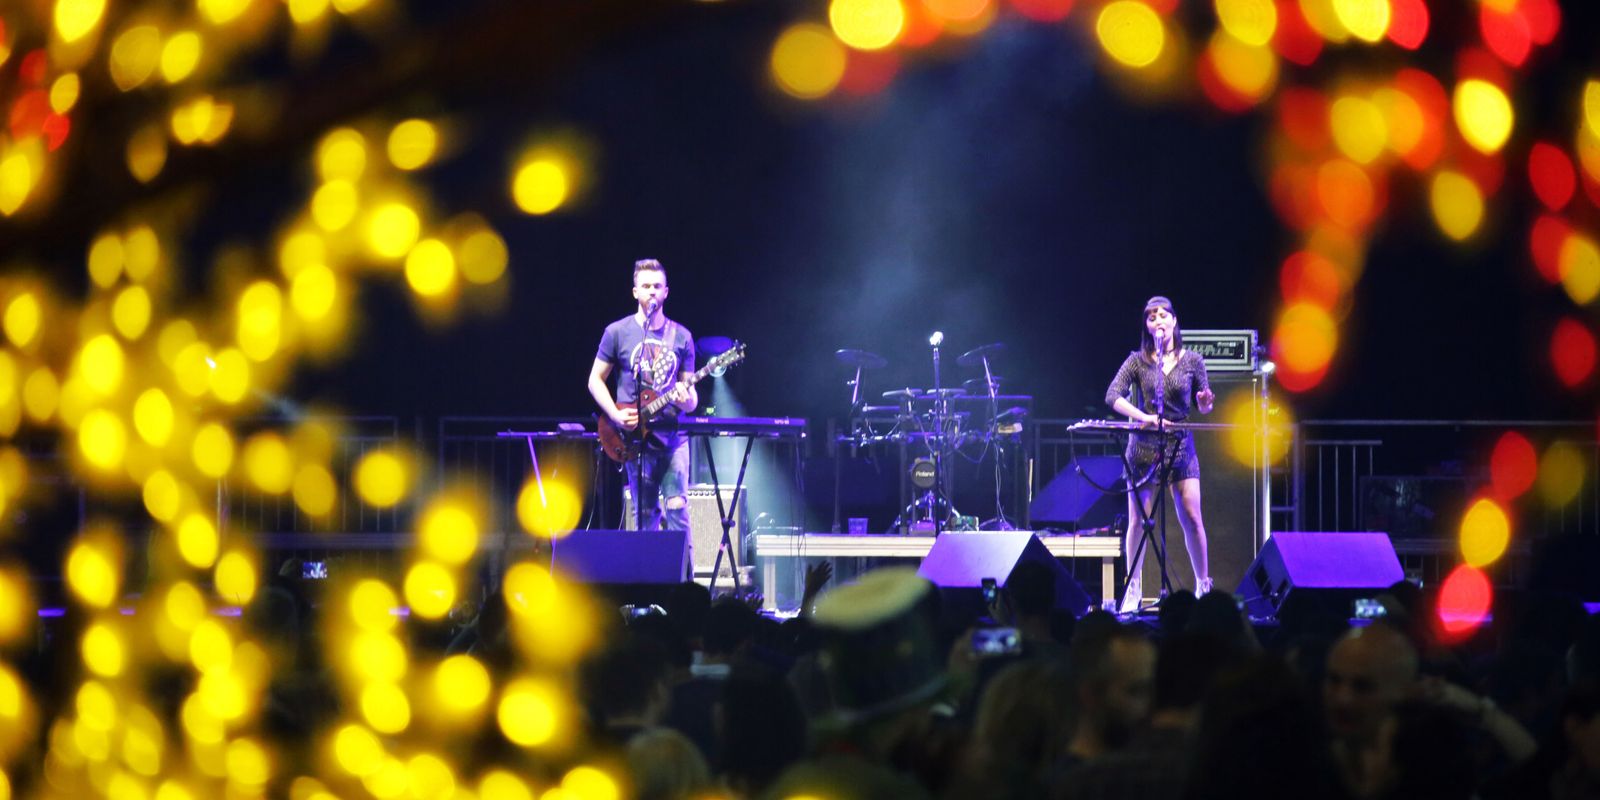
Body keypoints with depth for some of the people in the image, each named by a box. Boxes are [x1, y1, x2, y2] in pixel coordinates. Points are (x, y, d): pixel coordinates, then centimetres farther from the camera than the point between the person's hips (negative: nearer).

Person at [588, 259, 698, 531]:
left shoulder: (681, 336, 8)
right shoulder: (618, 332, 3)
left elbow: (691, 394, 11)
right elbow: (595, 380, 7)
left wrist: (688, 401, -13)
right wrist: (616, 416, -8)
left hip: (673, 435, 1)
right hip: (636, 437, -1)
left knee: (677, 508, -9)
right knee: (646, 516, 0)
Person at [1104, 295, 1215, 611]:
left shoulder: (1192, 361, 4)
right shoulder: (1138, 360, 2)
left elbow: (1203, 407, 10)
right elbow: (1113, 396, -9)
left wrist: (1204, 404, -14)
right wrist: (1144, 417, -22)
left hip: (1181, 447, 0)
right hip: (1143, 448, 0)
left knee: (1191, 517, -6)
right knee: (1137, 519, 0)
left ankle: (1203, 585, 4)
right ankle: (1133, 589, 7)